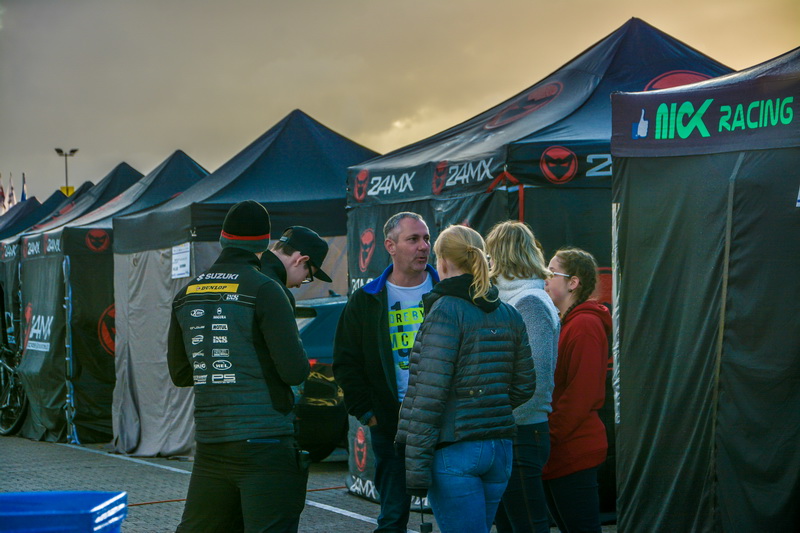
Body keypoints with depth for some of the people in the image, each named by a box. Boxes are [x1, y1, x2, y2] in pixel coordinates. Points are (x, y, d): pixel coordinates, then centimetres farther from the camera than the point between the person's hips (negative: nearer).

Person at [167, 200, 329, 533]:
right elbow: (295, 371, -13)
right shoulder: (264, 290, -9)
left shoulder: (187, 295, 10)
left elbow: (179, 374, 18)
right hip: (264, 443, -6)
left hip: (209, 445, 6)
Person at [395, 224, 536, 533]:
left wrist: (415, 467, -15)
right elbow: (524, 386, 15)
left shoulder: (446, 313, -12)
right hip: (499, 449, 8)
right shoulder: (510, 316, 10)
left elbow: (429, 394, -16)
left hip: (455, 450, -7)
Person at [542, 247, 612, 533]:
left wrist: (549, 437, -18)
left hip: (573, 453, -10)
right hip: (560, 453, 10)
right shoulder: (563, 322, 18)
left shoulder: (585, 325, -13)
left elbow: (581, 394, -20)